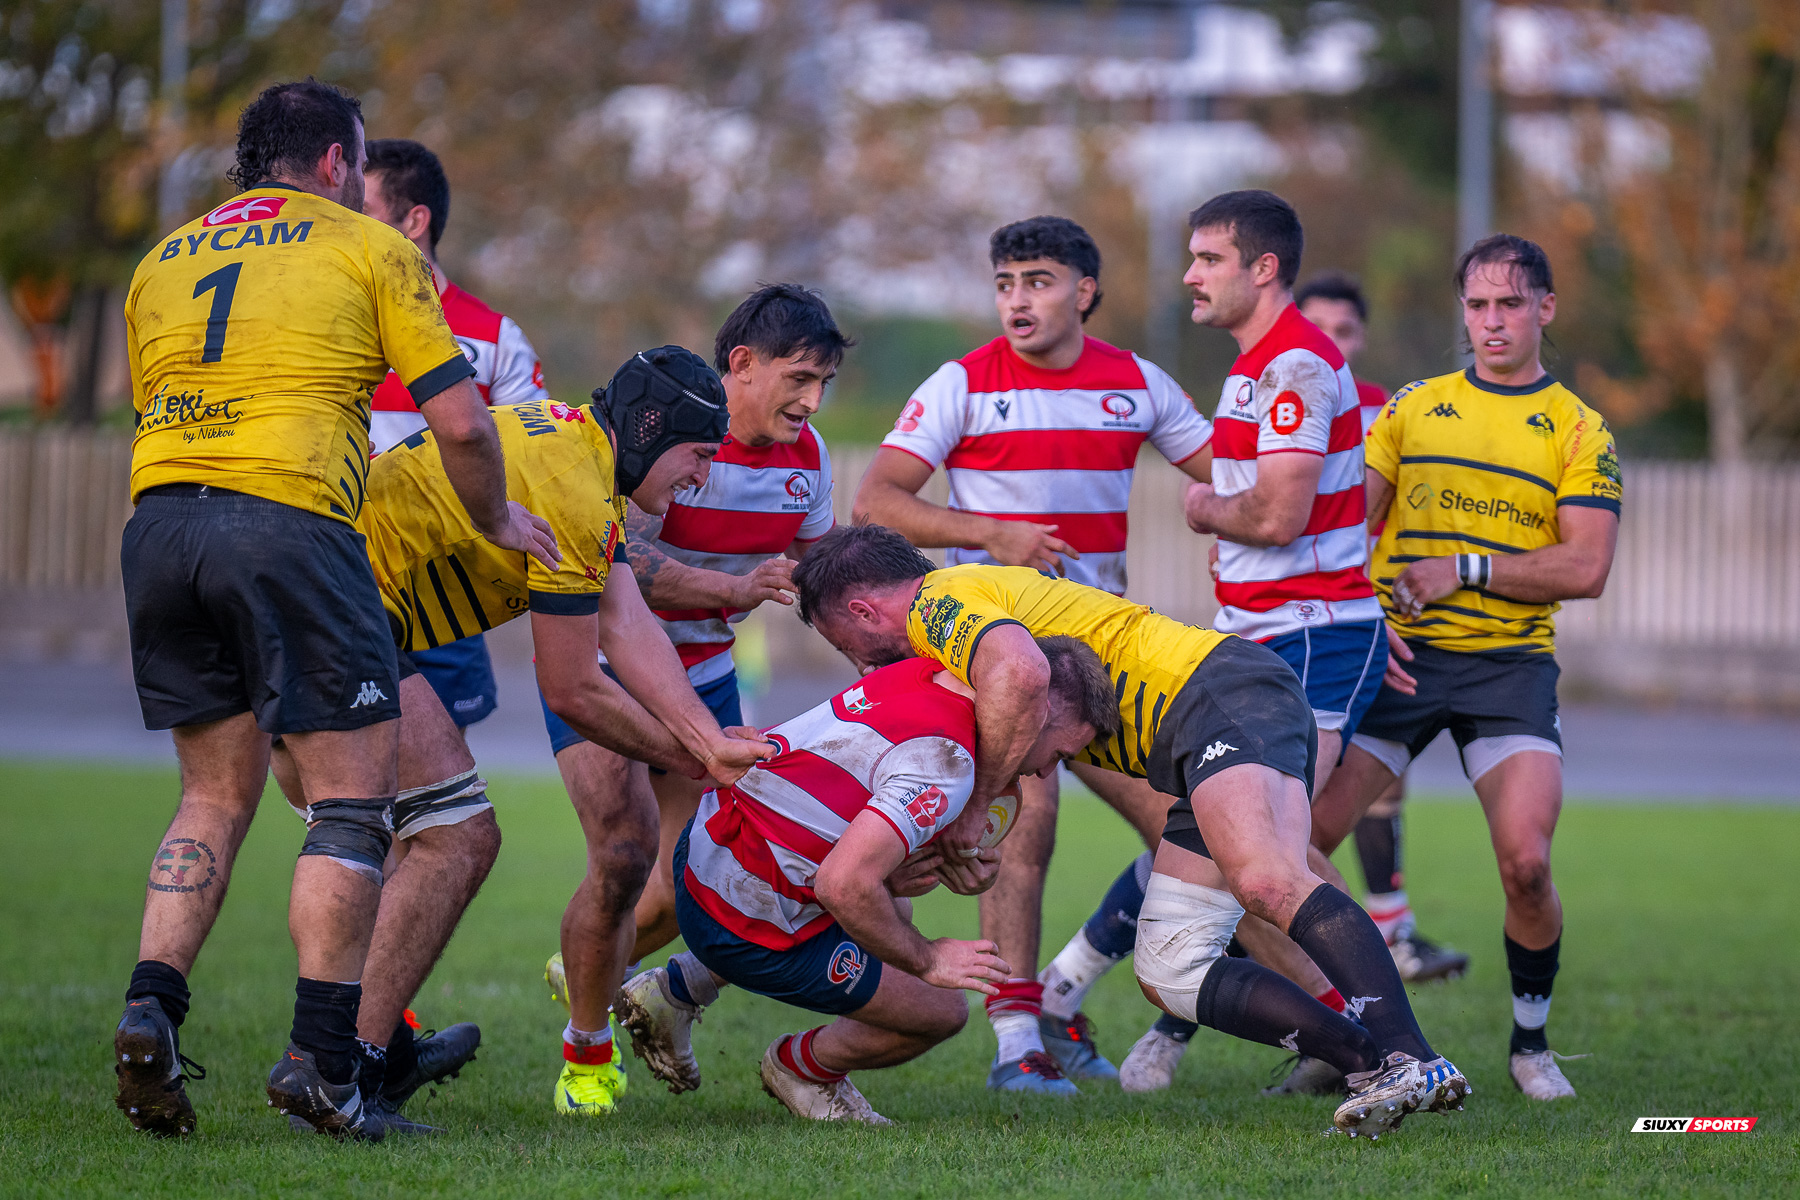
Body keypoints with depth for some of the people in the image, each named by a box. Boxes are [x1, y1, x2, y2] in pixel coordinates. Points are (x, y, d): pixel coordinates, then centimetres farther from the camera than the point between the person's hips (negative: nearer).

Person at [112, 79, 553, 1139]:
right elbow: (461, 422, 2)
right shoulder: (368, 248, 7)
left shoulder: (165, 259, 23)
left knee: (216, 796, 17)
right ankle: (322, 1058, -7)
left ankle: (151, 1007, -2)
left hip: (158, 521, 6)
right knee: (354, 798, 1)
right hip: (289, 520, -6)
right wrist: (494, 519, 19)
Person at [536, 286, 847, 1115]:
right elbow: (620, 559, -33)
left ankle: (586, 973, 31)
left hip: (702, 673, 6)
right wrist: (738, 589, -41)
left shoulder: (805, 456, -2)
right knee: (627, 854, -20)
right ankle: (585, 1052, 0)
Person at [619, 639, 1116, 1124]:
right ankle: (802, 1067, 28)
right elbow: (843, 885, -34)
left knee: (891, 906, 35)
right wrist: (925, 958, -18)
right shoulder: (945, 763, -26)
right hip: (750, 929, -9)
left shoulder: (922, 675, 1)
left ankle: (684, 985, 33)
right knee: (942, 1011, 2)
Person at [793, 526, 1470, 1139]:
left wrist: (971, 808, -15)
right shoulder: (978, 597, 31)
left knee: (1266, 881, -33)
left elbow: (1019, 672, -25)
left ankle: (1409, 1060, -48)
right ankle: (1373, 1066, -10)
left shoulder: (940, 601, -2)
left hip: (1222, 695, -10)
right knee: (1167, 975, 2)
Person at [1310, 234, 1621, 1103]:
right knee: (1299, 840, -10)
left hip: (1510, 663, -2)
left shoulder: (1577, 430, 4)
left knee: (1525, 861, -17)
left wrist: (1466, 569, -12)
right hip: (1397, 658, 2)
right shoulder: (1412, 408, 11)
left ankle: (1531, 1043, 6)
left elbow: (1585, 567, -7)